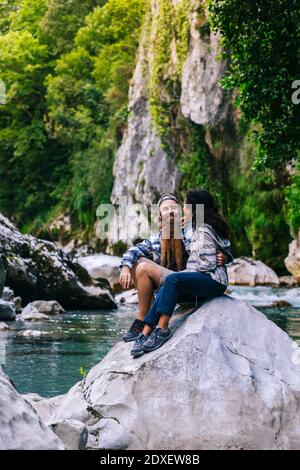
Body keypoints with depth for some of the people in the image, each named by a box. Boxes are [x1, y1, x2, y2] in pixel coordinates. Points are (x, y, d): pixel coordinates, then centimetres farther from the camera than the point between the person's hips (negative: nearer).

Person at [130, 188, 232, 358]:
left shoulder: (204, 231, -12)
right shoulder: (200, 228, 19)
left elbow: (208, 264, -19)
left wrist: (187, 273, -7)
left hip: (214, 281, -9)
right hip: (206, 280, 9)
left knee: (172, 279, -27)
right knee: (164, 291, -12)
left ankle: (162, 329, -28)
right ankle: (145, 334, -21)